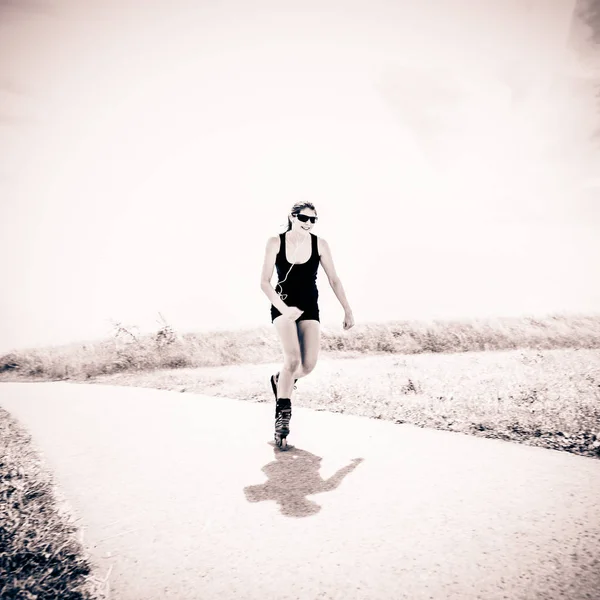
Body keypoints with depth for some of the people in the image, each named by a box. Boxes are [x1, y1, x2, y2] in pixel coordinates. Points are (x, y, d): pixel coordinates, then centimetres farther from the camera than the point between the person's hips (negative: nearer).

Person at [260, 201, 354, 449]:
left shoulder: (320, 244, -2)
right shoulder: (276, 242, -7)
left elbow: (334, 280, 5)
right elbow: (264, 282, -8)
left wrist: (347, 310, 3)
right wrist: (283, 308, -21)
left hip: (309, 307, 3)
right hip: (283, 306, -2)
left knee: (309, 365, -7)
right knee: (293, 359, -23)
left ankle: (280, 379, 29)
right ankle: (282, 415, -7)